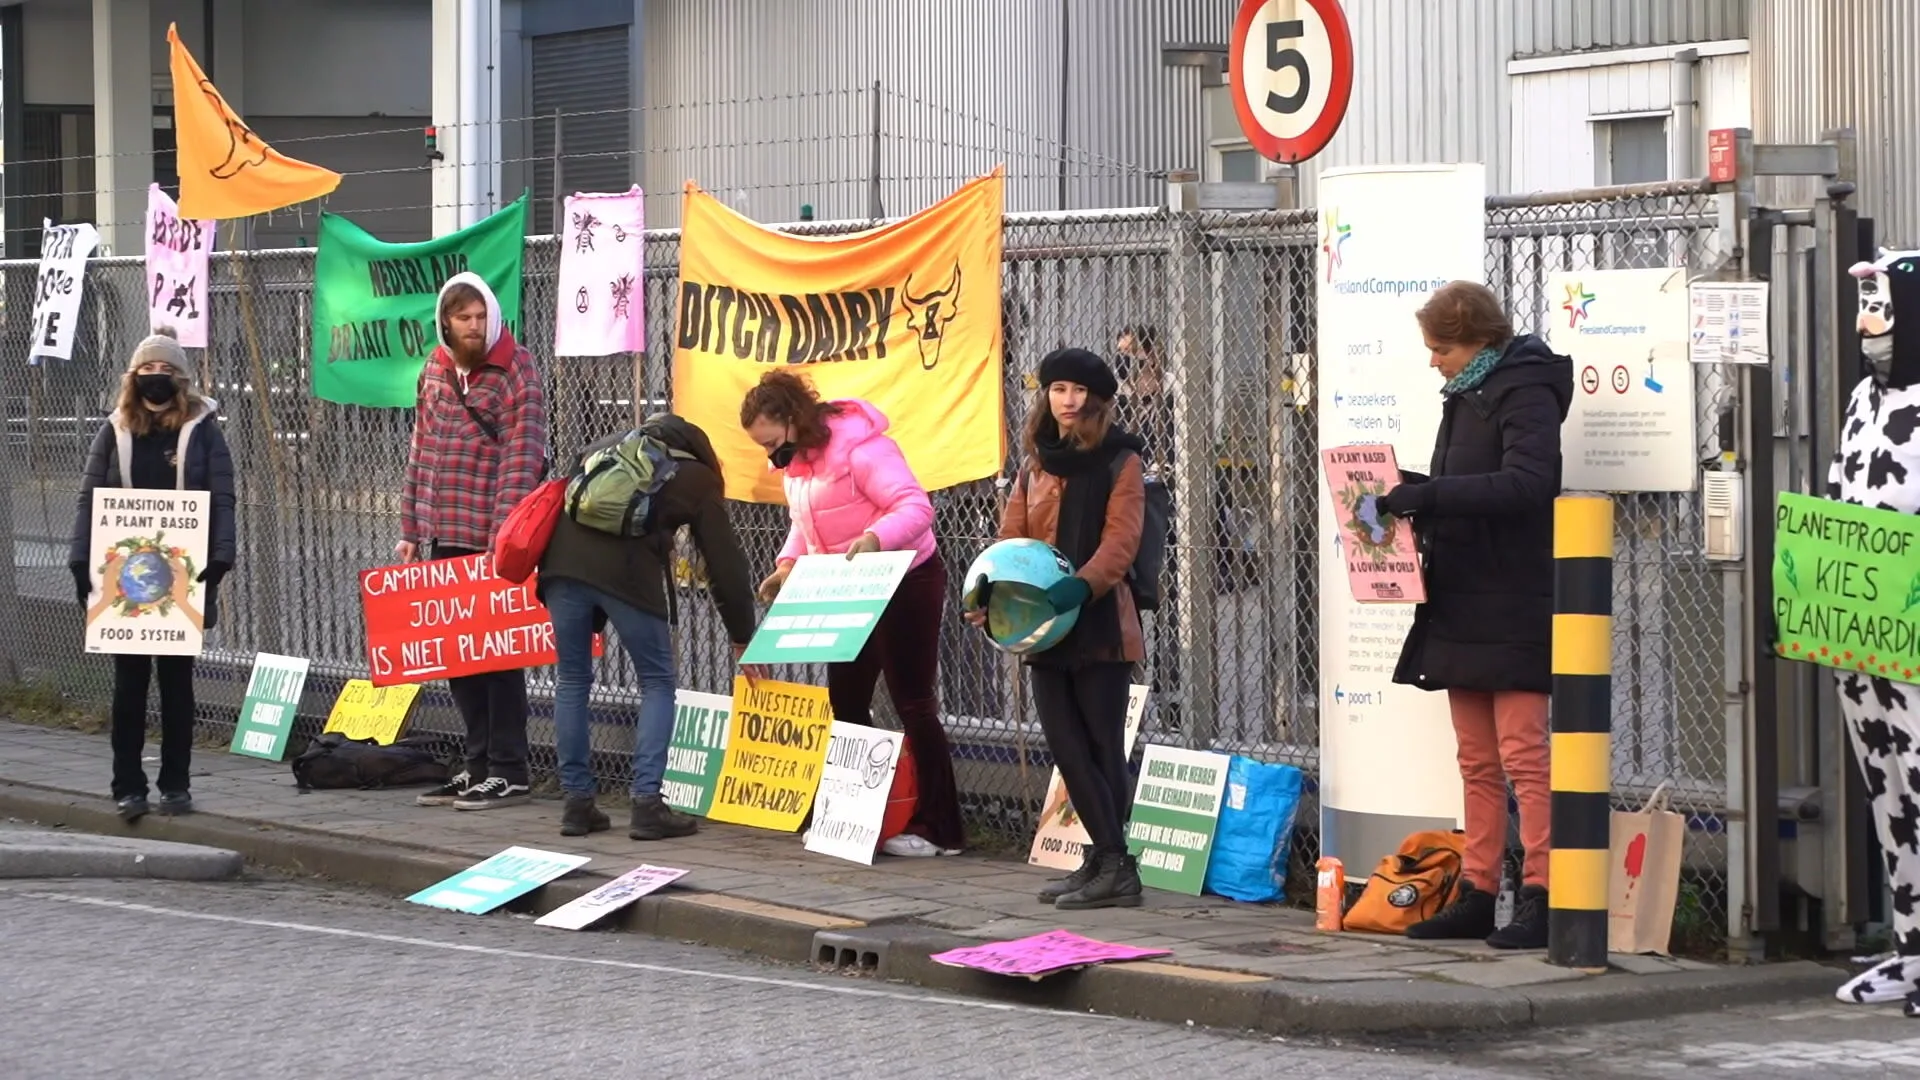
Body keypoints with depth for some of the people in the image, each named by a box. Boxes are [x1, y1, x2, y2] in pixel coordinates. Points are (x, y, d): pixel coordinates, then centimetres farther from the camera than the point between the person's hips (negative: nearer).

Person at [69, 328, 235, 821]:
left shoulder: (202, 430, 0)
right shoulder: (115, 431, 5)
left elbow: (221, 500, -4)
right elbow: (89, 498, 4)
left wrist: (218, 559, -15)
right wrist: (82, 563, -5)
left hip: (182, 578, -1)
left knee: (176, 679, 7)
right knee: (129, 681, 3)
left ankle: (176, 783, 12)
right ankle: (128, 785, 6)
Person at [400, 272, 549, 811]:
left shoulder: (516, 372, -7)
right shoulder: (435, 371, 12)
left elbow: (522, 459, -14)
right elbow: (421, 452, 17)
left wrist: (504, 534, -21)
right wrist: (411, 530, 13)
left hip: (492, 541, -7)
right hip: (444, 538, 7)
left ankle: (509, 772, 4)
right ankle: (479, 765, 19)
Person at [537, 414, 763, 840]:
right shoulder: (698, 478, 23)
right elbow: (725, 562, 19)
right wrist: (742, 638, 27)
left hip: (563, 559, 4)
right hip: (628, 570, -4)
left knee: (572, 679, 17)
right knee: (657, 683, 11)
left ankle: (577, 803, 16)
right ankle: (647, 804, 1)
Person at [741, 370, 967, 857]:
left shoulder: (860, 447, -23)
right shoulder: (798, 461, 5)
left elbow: (916, 508, -30)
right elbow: (804, 525, 16)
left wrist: (874, 539, -47)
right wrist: (787, 566, -2)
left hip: (906, 583, -9)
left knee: (912, 703, -7)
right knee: (845, 701, 10)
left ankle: (938, 829, -3)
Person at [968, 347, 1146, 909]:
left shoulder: (1119, 462, -2)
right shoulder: (1035, 465, 16)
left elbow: (1121, 538, -14)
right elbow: (1012, 539, 10)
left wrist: (1081, 584, -32)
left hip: (1099, 624, -6)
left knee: (1101, 747, -5)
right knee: (1067, 747, 4)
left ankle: (1112, 866, -3)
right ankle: (1107, 861, 9)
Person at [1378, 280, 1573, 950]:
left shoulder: (1524, 393, -11)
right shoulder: (1467, 395, 17)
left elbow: (1527, 483, -25)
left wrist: (1431, 494, -29)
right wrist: (1414, 498, 4)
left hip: (1511, 610, -9)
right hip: (1462, 608, 9)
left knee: (1523, 755, -9)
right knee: (1477, 763, 11)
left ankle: (1539, 897, -9)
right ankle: (1476, 895, 14)